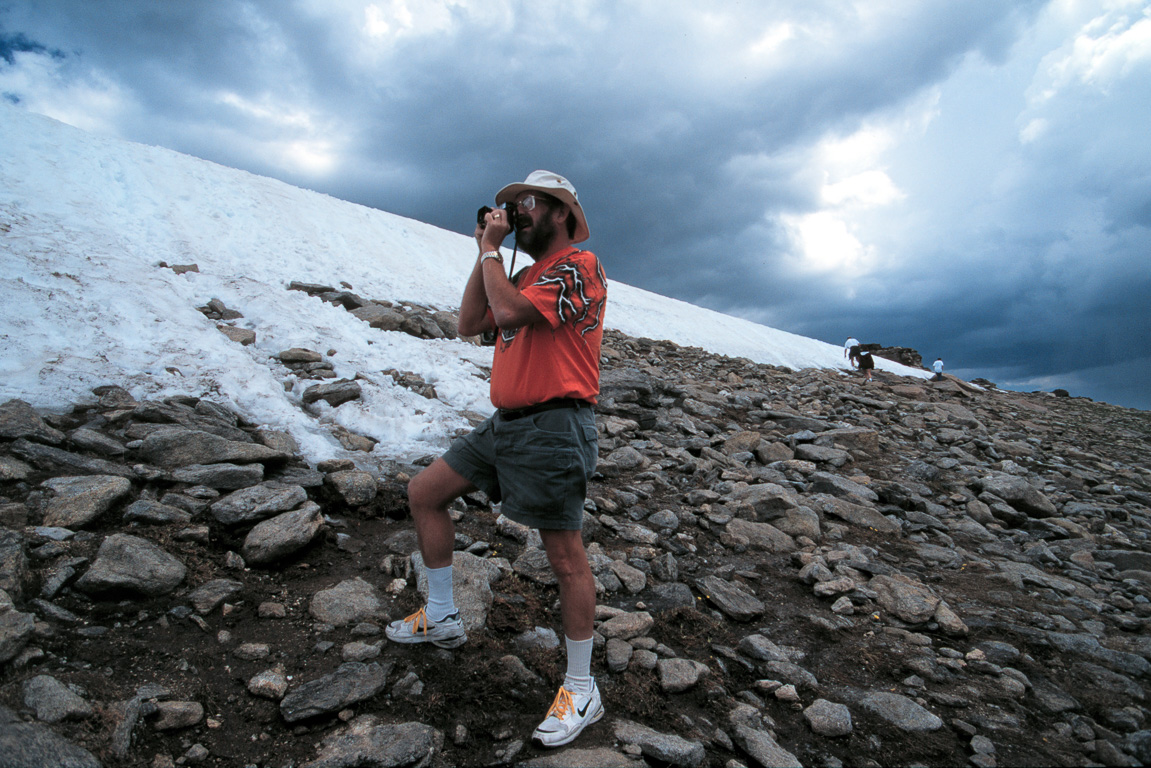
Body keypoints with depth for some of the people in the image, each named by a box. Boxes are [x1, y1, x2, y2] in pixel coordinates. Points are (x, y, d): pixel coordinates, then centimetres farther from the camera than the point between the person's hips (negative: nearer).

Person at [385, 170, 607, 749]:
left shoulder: (579, 265, -8)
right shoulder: (528, 275, 21)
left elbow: (509, 313, -22)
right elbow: (470, 323, 13)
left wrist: (491, 250, -7)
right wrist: (486, 253, 9)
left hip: (553, 426, -10)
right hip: (506, 423, 10)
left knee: (565, 556, -4)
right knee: (424, 492, 13)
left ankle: (581, 691, 13)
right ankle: (441, 616, 29)